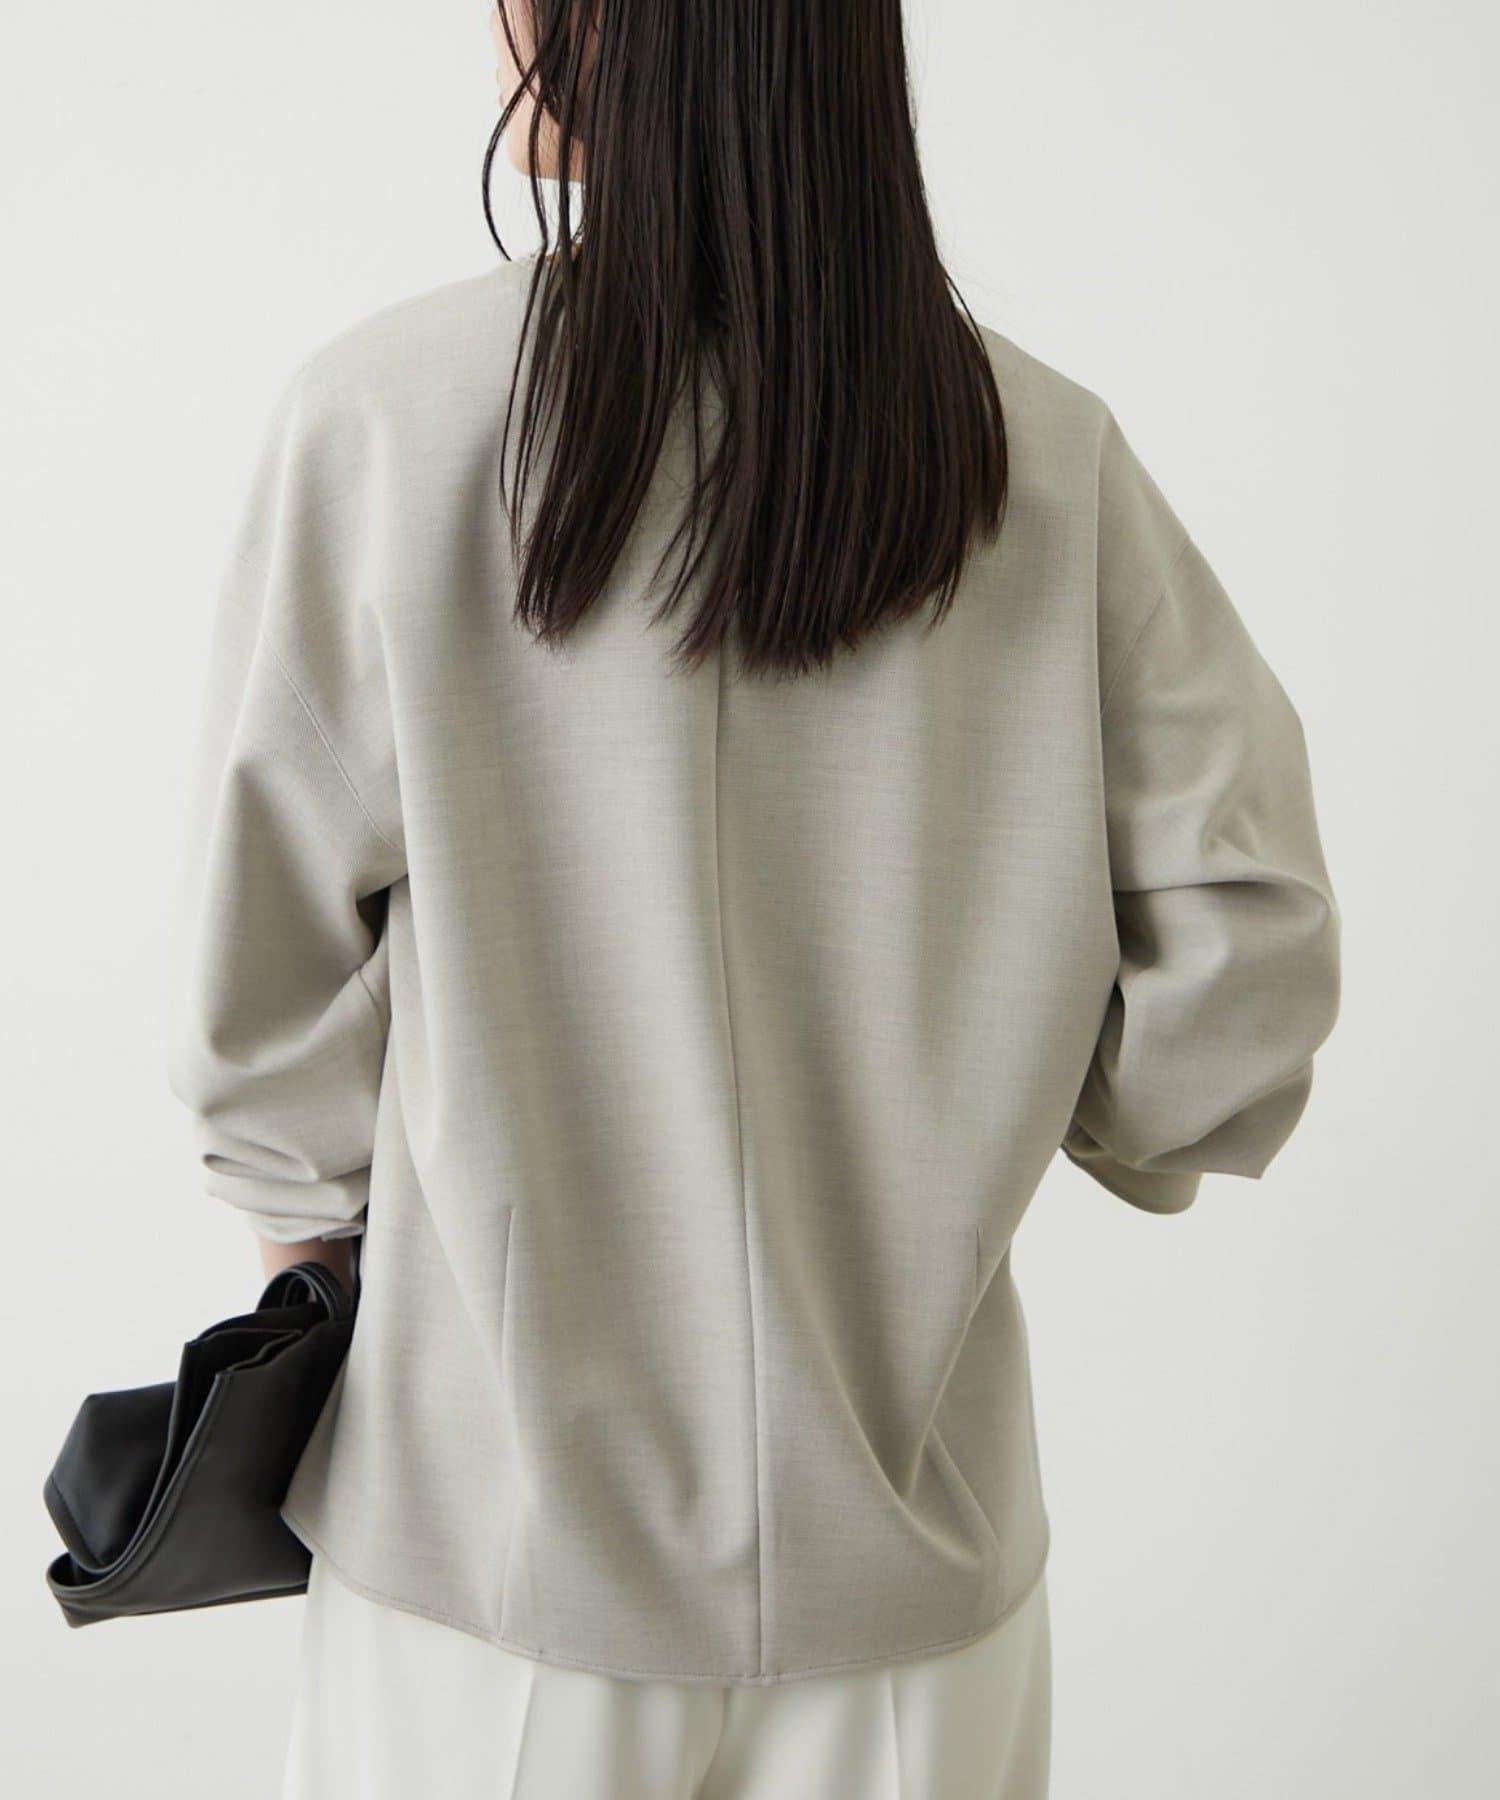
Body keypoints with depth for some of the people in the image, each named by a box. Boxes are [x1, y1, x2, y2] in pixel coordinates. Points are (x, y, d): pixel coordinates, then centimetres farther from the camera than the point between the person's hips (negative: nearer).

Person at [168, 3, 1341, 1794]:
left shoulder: (387, 409, -13)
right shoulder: (1045, 454, -7)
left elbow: (272, 934, -6)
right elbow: (1250, 927, -4)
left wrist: (305, 1210, 11)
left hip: (500, 1509, -1)